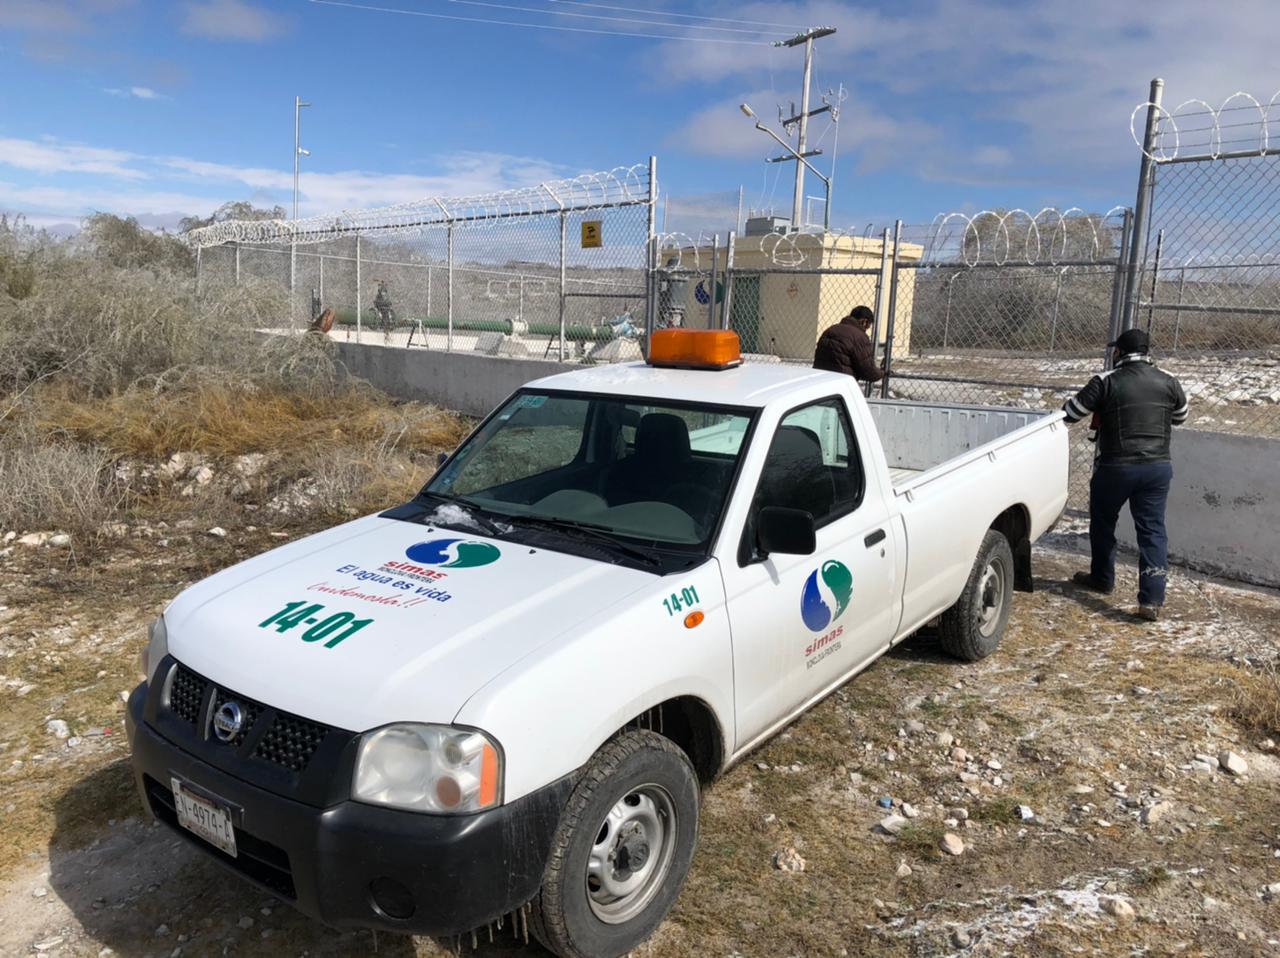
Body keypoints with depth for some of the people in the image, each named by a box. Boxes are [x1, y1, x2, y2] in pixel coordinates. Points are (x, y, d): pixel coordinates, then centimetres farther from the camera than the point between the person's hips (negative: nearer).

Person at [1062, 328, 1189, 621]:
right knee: (1153, 530, 4)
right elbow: (1180, 418, 21)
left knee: (1102, 522, 19)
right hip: (1158, 467, 3)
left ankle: (1102, 578, 34)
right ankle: (1152, 599, -3)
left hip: (1116, 466, -3)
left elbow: (1069, 413, -3)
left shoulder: (1106, 381, -7)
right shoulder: (1168, 383, 4)